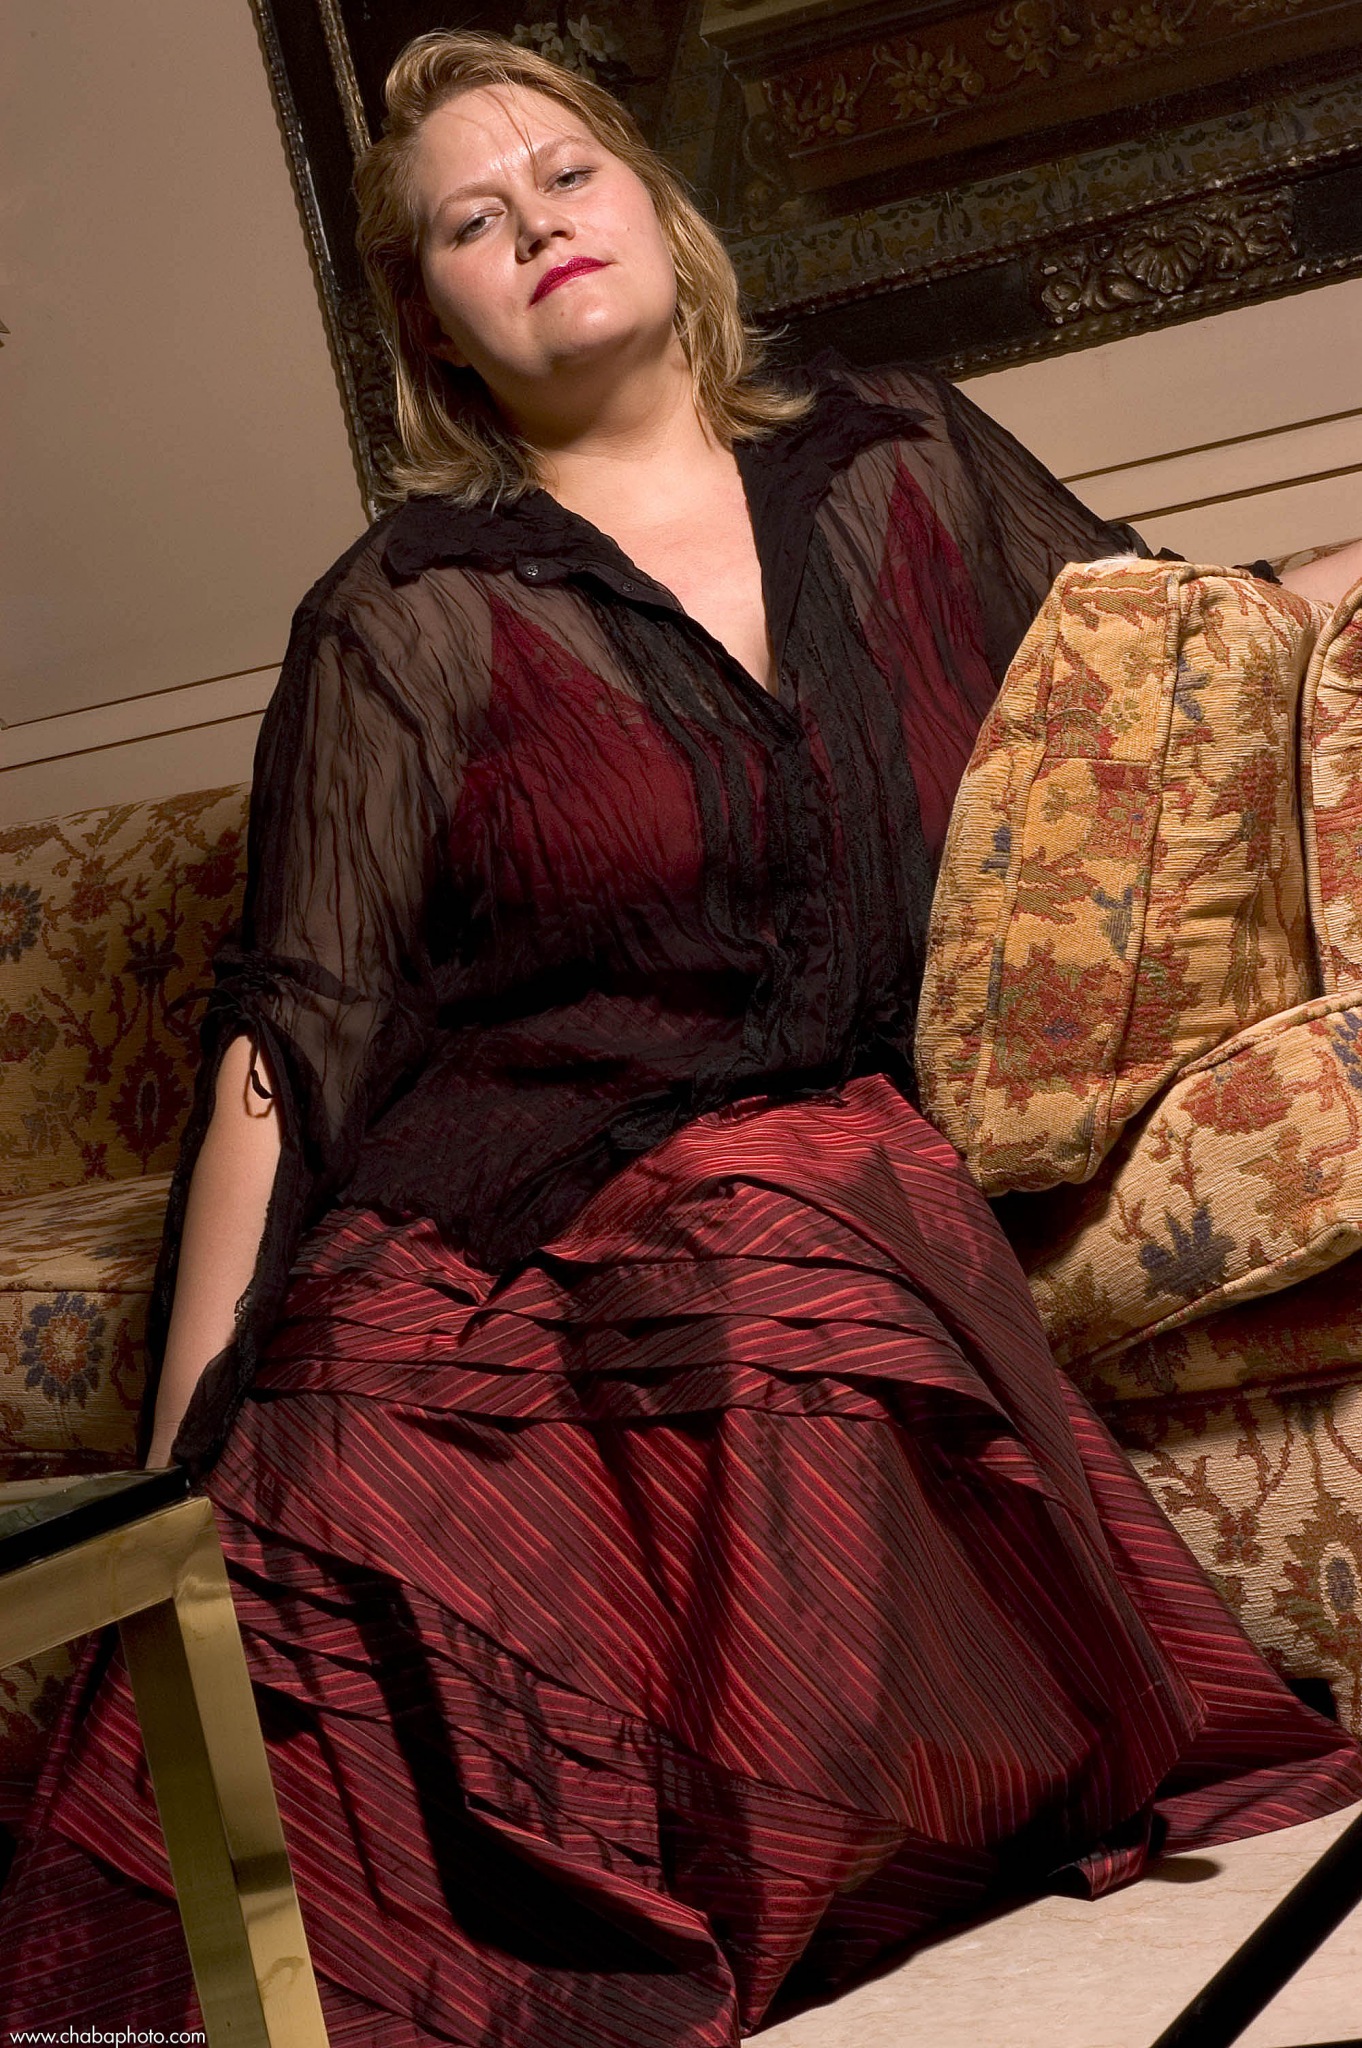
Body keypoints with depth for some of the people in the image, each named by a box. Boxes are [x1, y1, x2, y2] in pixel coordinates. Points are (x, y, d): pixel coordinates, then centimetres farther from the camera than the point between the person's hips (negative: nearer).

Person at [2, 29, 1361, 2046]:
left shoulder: (901, 461, 15)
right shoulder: (411, 617, 3)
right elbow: (290, 1043, -1)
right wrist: (184, 1453, -7)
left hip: (844, 1170, 3)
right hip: (475, 1253, -2)